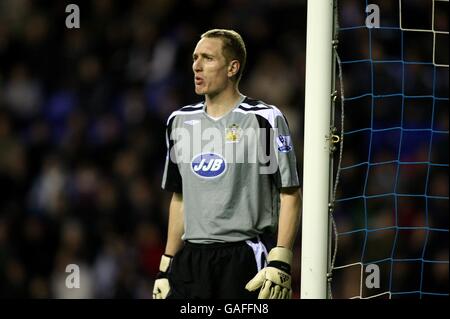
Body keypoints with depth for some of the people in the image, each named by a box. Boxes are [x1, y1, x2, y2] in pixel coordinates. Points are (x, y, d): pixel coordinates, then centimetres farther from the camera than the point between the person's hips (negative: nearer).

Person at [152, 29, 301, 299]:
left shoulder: (264, 119, -4)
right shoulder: (180, 121, 15)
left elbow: (290, 195, -6)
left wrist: (280, 262, -15)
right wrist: (166, 267, 18)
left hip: (248, 260, -5)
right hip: (191, 262, 5)